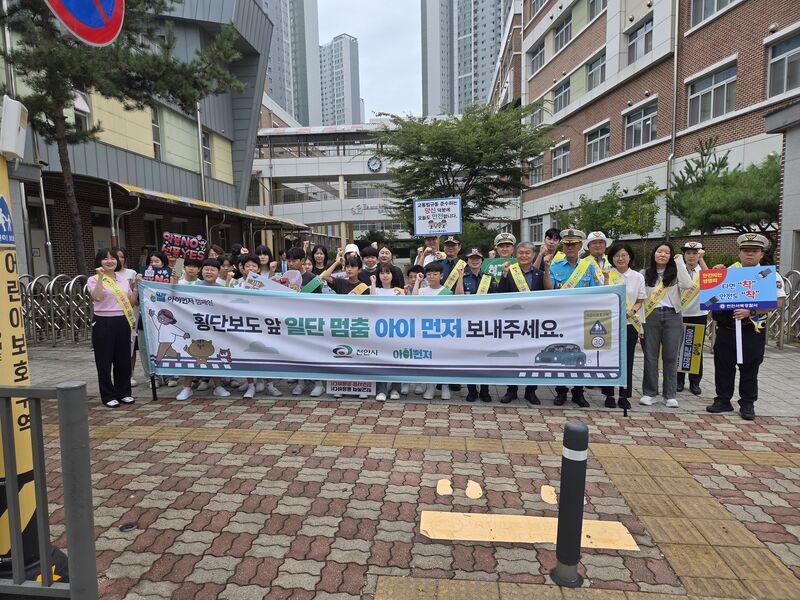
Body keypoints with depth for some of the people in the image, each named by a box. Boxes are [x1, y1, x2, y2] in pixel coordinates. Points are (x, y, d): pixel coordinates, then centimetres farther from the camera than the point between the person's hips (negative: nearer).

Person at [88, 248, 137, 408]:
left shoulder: (123, 279, 11)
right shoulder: (94, 280, -1)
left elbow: (131, 303, 11)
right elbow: (97, 297, -22)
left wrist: (136, 287, 0)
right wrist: (101, 277, -21)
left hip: (123, 322, 4)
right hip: (103, 323, -4)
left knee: (123, 358, 10)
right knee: (105, 360, 4)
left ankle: (124, 392, 22)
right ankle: (108, 396, 14)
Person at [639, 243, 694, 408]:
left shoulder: (675, 273, 9)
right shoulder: (644, 274, 8)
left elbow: (687, 285, -12)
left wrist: (680, 262, -6)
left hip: (672, 316, 0)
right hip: (651, 316, 0)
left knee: (670, 356, 2)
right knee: (650, 355, 1)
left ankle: (670, 395, 10)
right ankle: (649, 393, 9)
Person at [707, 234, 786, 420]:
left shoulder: (770, 275, -1)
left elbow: (778, 301, -10)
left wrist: (751, 312, -21)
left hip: (752, 330, -3)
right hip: (726, 328, 3)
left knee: (749, 369, 7)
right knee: (723, 366, 8)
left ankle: (747, 405, 20)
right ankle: (723, 401, 21)